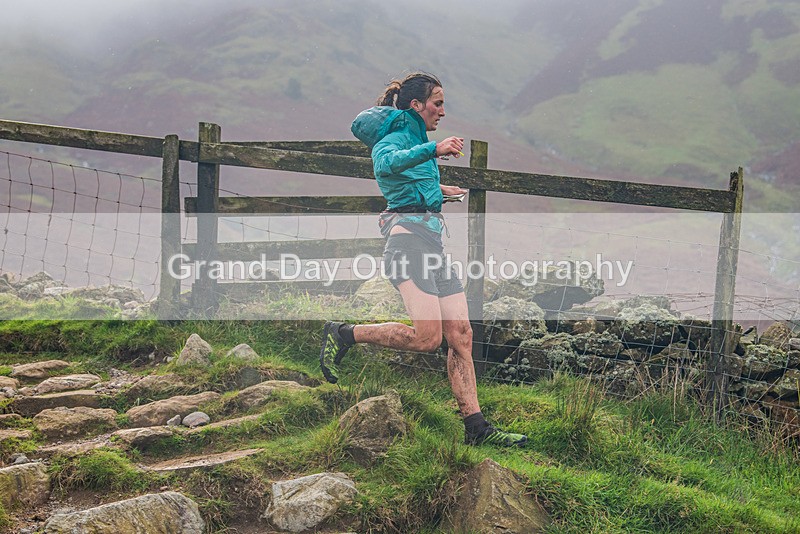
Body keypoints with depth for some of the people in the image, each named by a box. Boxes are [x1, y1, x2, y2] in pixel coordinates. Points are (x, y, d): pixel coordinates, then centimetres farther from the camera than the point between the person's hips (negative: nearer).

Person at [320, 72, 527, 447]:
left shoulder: (414, 140, 27)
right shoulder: (397, 136, -3)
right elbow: (385, 164, -28)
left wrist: (435, 191, 50)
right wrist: (432, 150, -39)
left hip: (432, 241, 10)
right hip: (409, 236, -10)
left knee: (461, 336, 1)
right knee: (427, 337, -22)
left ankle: (476, 428, 1)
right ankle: (343, 335, -6)